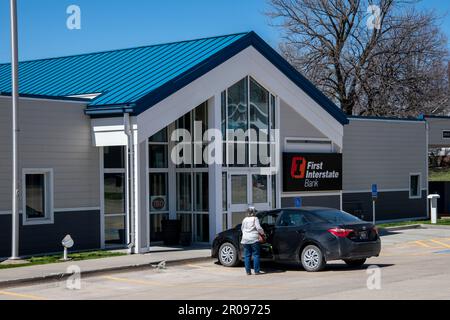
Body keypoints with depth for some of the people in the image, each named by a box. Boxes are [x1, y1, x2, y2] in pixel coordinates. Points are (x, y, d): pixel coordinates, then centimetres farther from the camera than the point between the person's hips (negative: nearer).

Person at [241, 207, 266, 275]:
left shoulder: (244, 220, 13)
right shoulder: (255, 219, -2)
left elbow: (242, 228, 19)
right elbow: (258, 228, -9)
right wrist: (262, 233, 7)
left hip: (245, 239, 4)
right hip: (254, 239, -4)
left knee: (247, 256, 6)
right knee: (256, 255, -1)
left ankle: (248, 271, 5)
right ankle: (257, 271, -4)